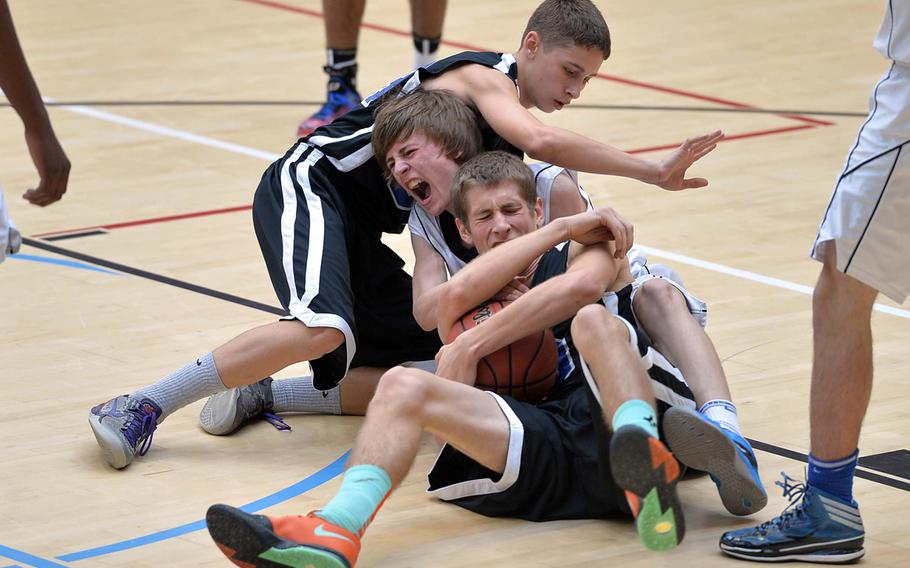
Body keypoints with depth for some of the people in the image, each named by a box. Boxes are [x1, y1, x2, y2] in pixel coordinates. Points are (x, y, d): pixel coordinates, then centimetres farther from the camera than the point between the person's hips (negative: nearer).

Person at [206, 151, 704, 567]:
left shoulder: (588, 248, 22)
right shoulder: (470, 308, 28)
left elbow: (580, 286, -4)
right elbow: (457, 295, 1)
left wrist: (471, 346, -3)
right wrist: (562, 227, 7)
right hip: (542, 447, 3)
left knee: (592, 320, -29)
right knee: (402, 385, -17)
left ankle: (644, 457, -59)